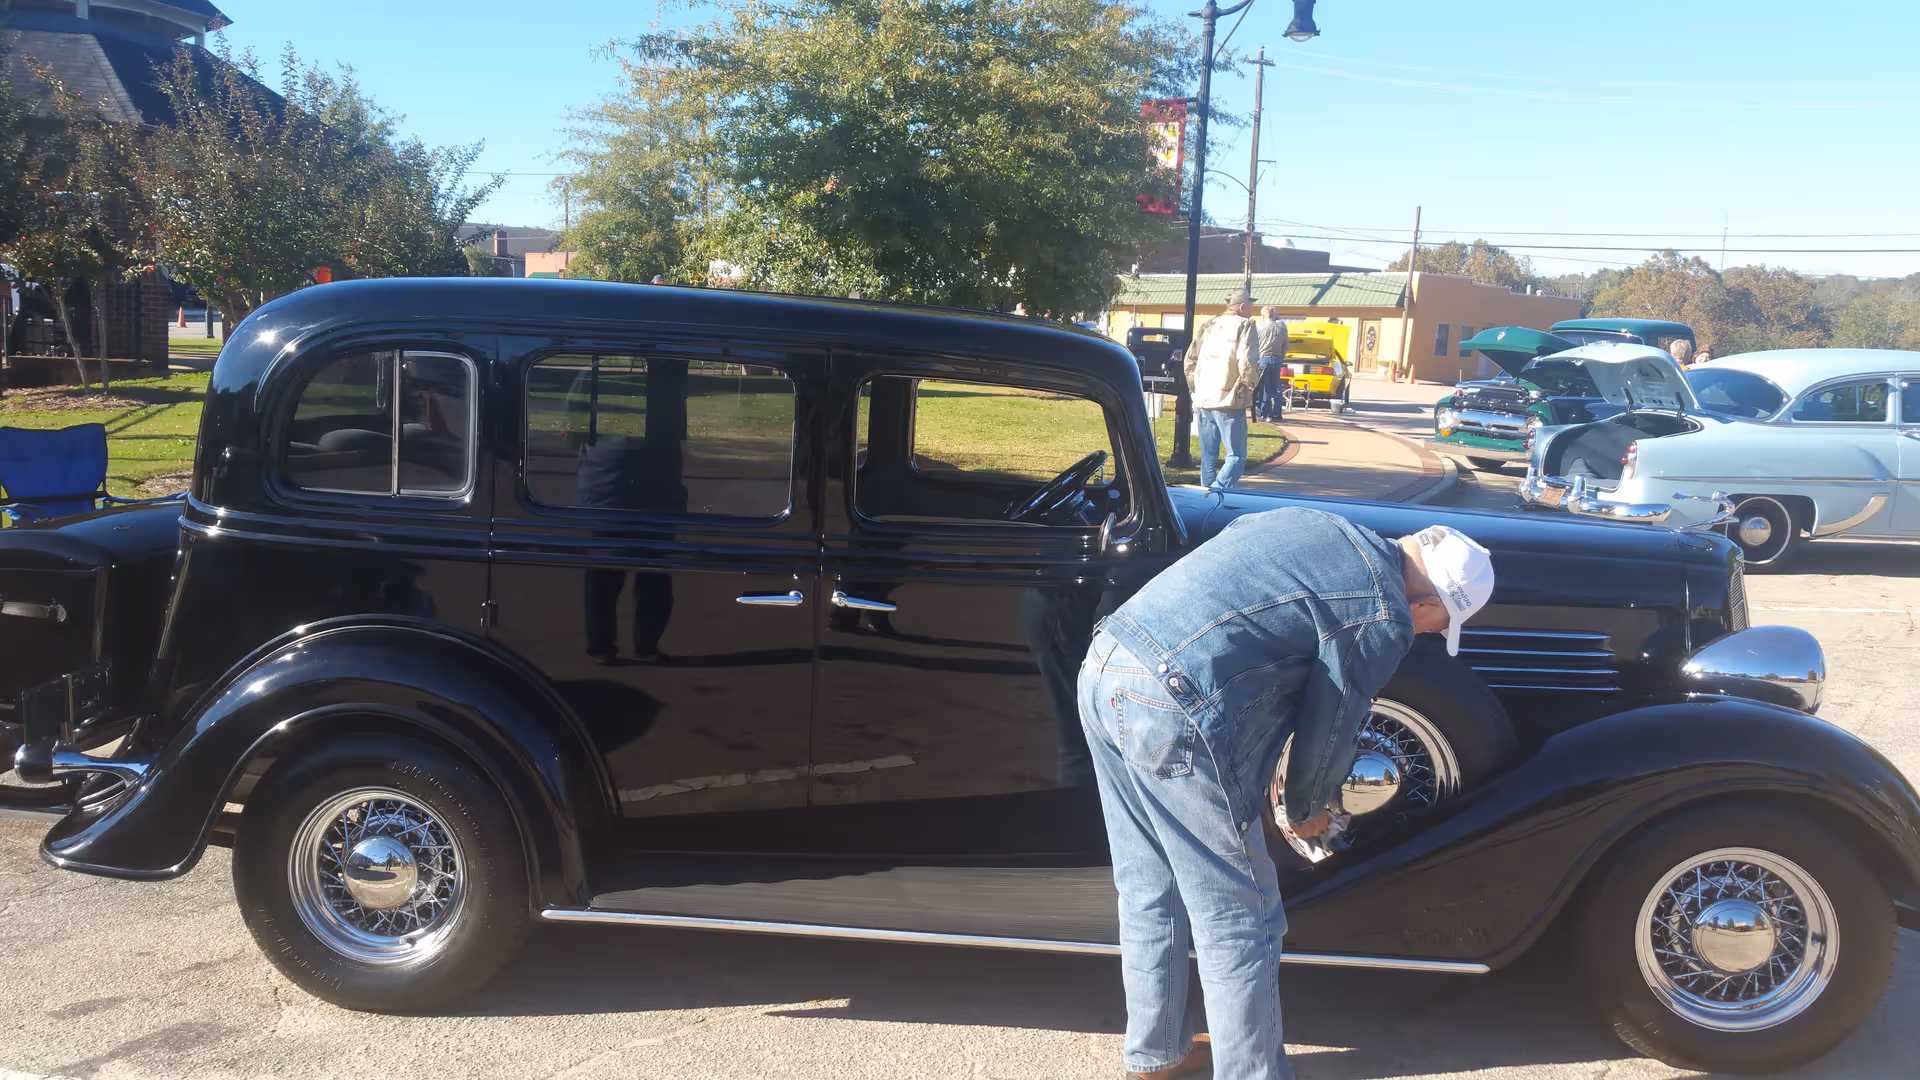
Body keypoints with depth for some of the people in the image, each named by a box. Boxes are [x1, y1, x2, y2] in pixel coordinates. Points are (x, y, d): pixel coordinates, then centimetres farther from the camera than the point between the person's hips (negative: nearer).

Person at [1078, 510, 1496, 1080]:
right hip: (1169, 713, -9)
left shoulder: (1313, 523, 19)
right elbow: (1327, 728, 5)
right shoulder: (1385, 619, -4)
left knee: (1150, 894, 23)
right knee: (1237, 920, 7)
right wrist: (1305, 811, 25)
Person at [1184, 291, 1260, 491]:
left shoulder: (1207, 326, 15)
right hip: (1229, 401, -6)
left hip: (1203, 401, 6)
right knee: (1236, 456, -5)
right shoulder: (1244, 326, -4)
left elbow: (1190, 360, 15)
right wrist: (1248, 388, 1)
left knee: (1208, 457, 13)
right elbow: (1247, 363, -15)